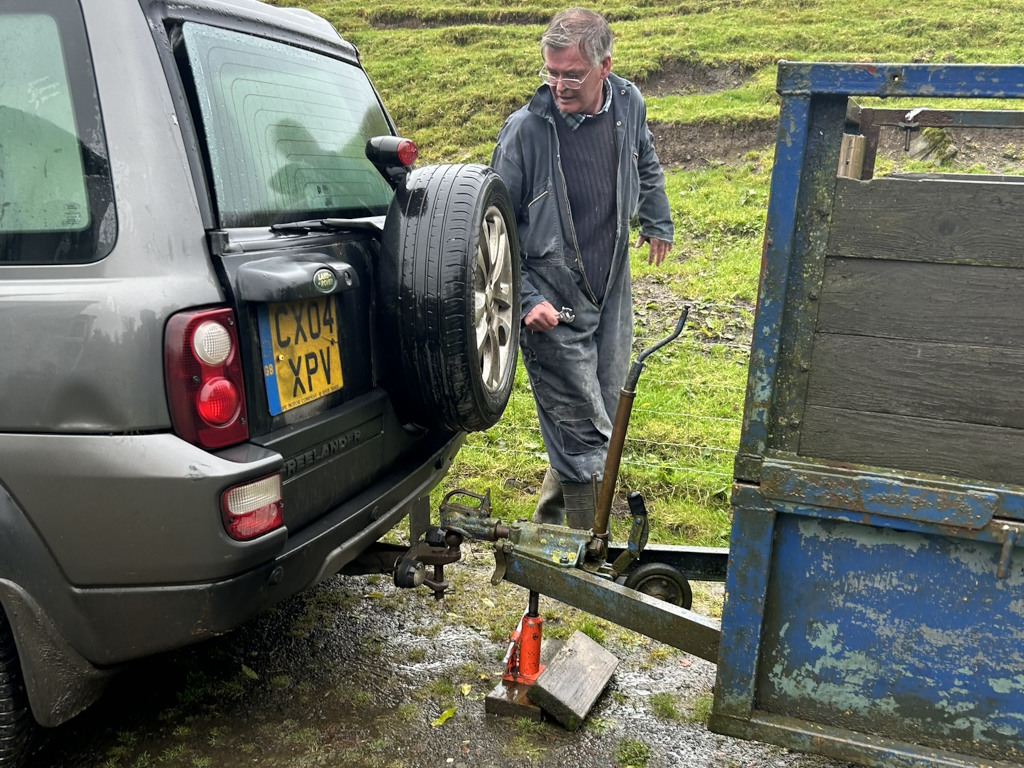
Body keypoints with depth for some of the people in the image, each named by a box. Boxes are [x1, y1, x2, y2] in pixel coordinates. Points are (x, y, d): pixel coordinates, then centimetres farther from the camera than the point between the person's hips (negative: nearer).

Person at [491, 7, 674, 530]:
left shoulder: (629, 105, -2)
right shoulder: (525, 129, -17)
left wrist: (657, 223, 32)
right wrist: (526, 300, -18)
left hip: (611, 297, 6)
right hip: (552, 307, -6)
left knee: (603, 416, 16)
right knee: (583, 434, -5)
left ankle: (550, 522, 38)